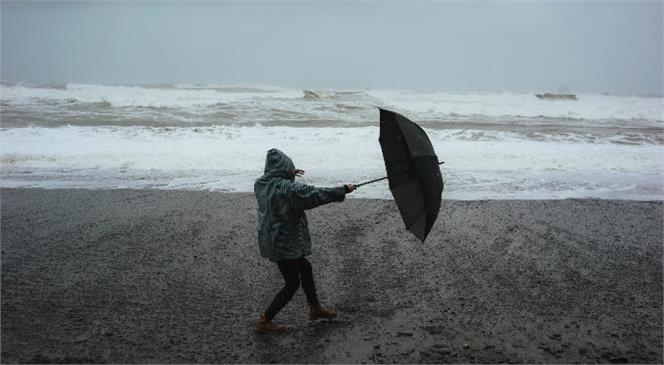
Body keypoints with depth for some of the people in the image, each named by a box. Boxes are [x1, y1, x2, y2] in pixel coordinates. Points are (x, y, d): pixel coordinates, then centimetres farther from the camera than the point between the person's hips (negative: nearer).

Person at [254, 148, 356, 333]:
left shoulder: (261, 184, 0)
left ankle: (315, 308, 40)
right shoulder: (290, 189, -25)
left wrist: (290, 174, 31)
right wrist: (344, 190, -11)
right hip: (285, 244, -9)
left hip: (270, 240, 9)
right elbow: (318, 194, -21)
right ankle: (264, 321, 16)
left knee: (305, 268, 24)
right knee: (292, 284, 8)